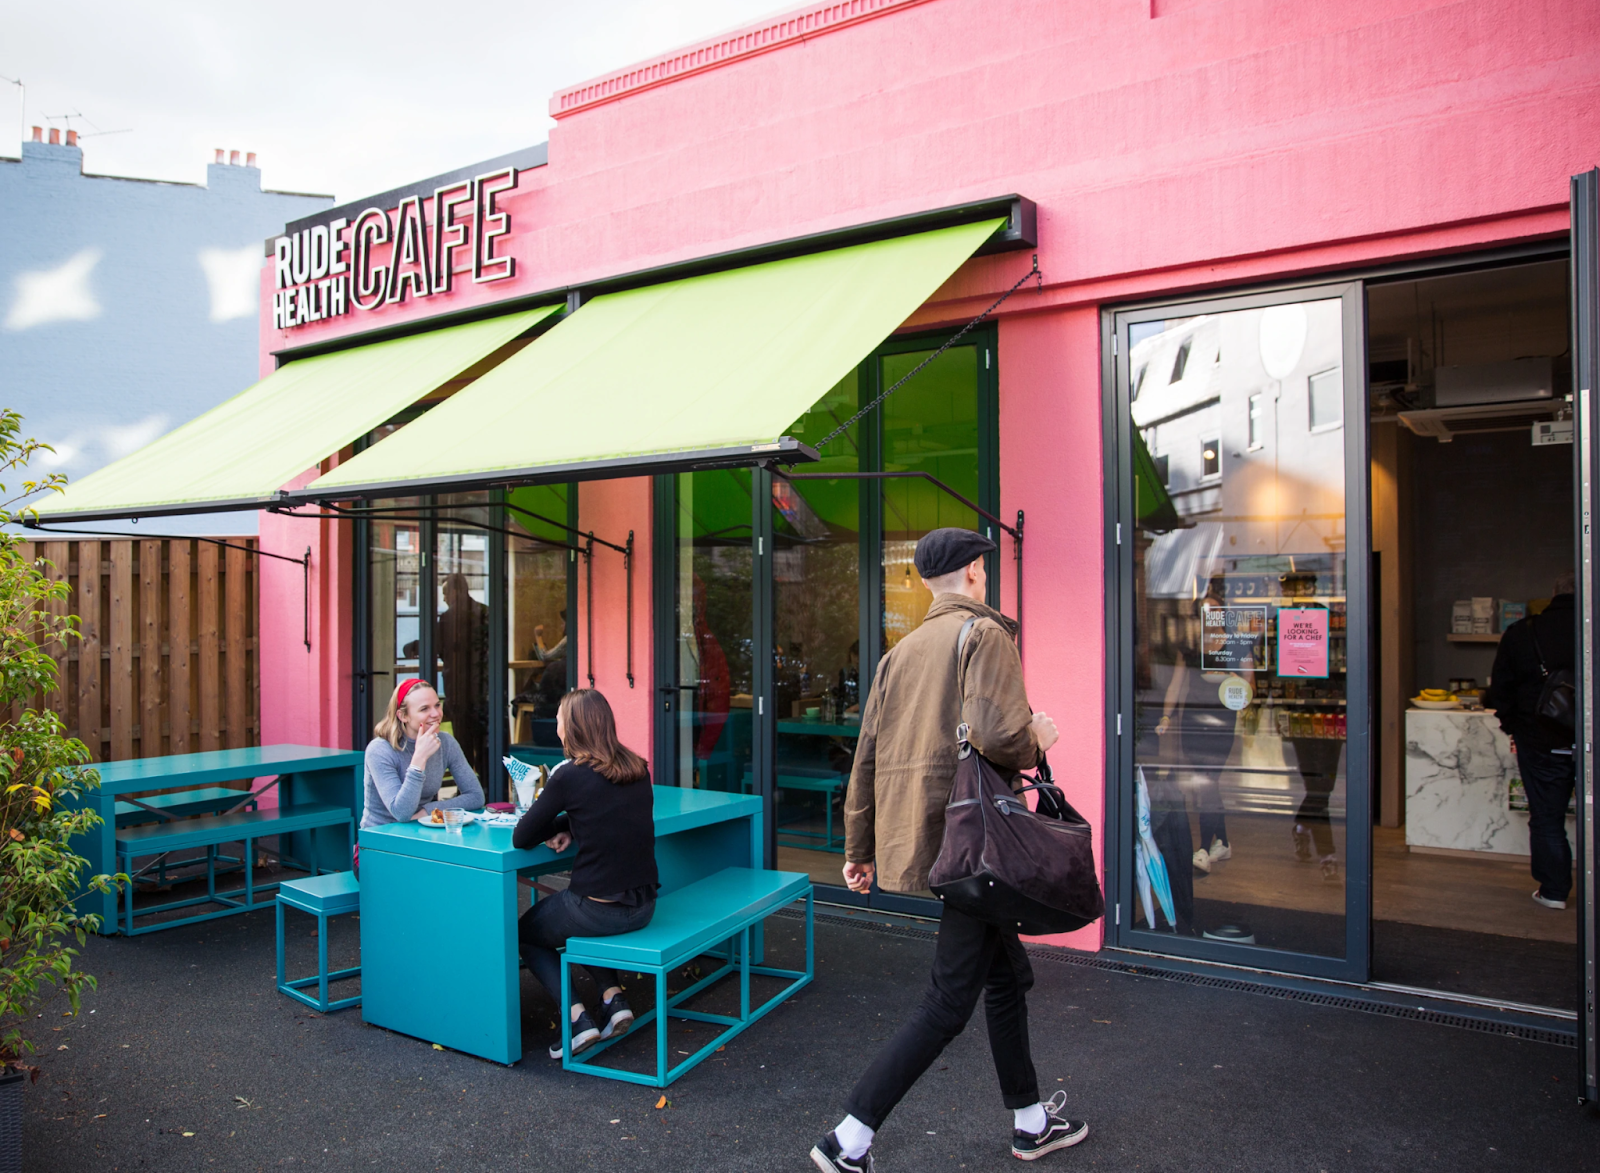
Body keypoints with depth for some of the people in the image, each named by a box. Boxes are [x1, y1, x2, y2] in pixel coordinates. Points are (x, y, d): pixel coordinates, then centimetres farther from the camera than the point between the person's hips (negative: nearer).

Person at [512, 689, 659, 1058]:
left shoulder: (570, 775, -15)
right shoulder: (638, 769, 3)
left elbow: (521, 839, -7)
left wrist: (554, 826, 10)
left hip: (599, 909, -6)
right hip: (643, 907, 6)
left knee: (524, 932, 23)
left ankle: (577, 1018, 7)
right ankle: (613, 999, 17)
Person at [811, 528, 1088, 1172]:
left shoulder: (901, 652, 12)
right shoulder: (985, 634, -10)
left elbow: (867, 756, 11)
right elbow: (995, 732, -26)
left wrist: (858, 849, 17)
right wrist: (1037, 740, -3)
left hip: (911, 838, 8)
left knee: (1007, 976, 21)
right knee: (950, 1002, -1)